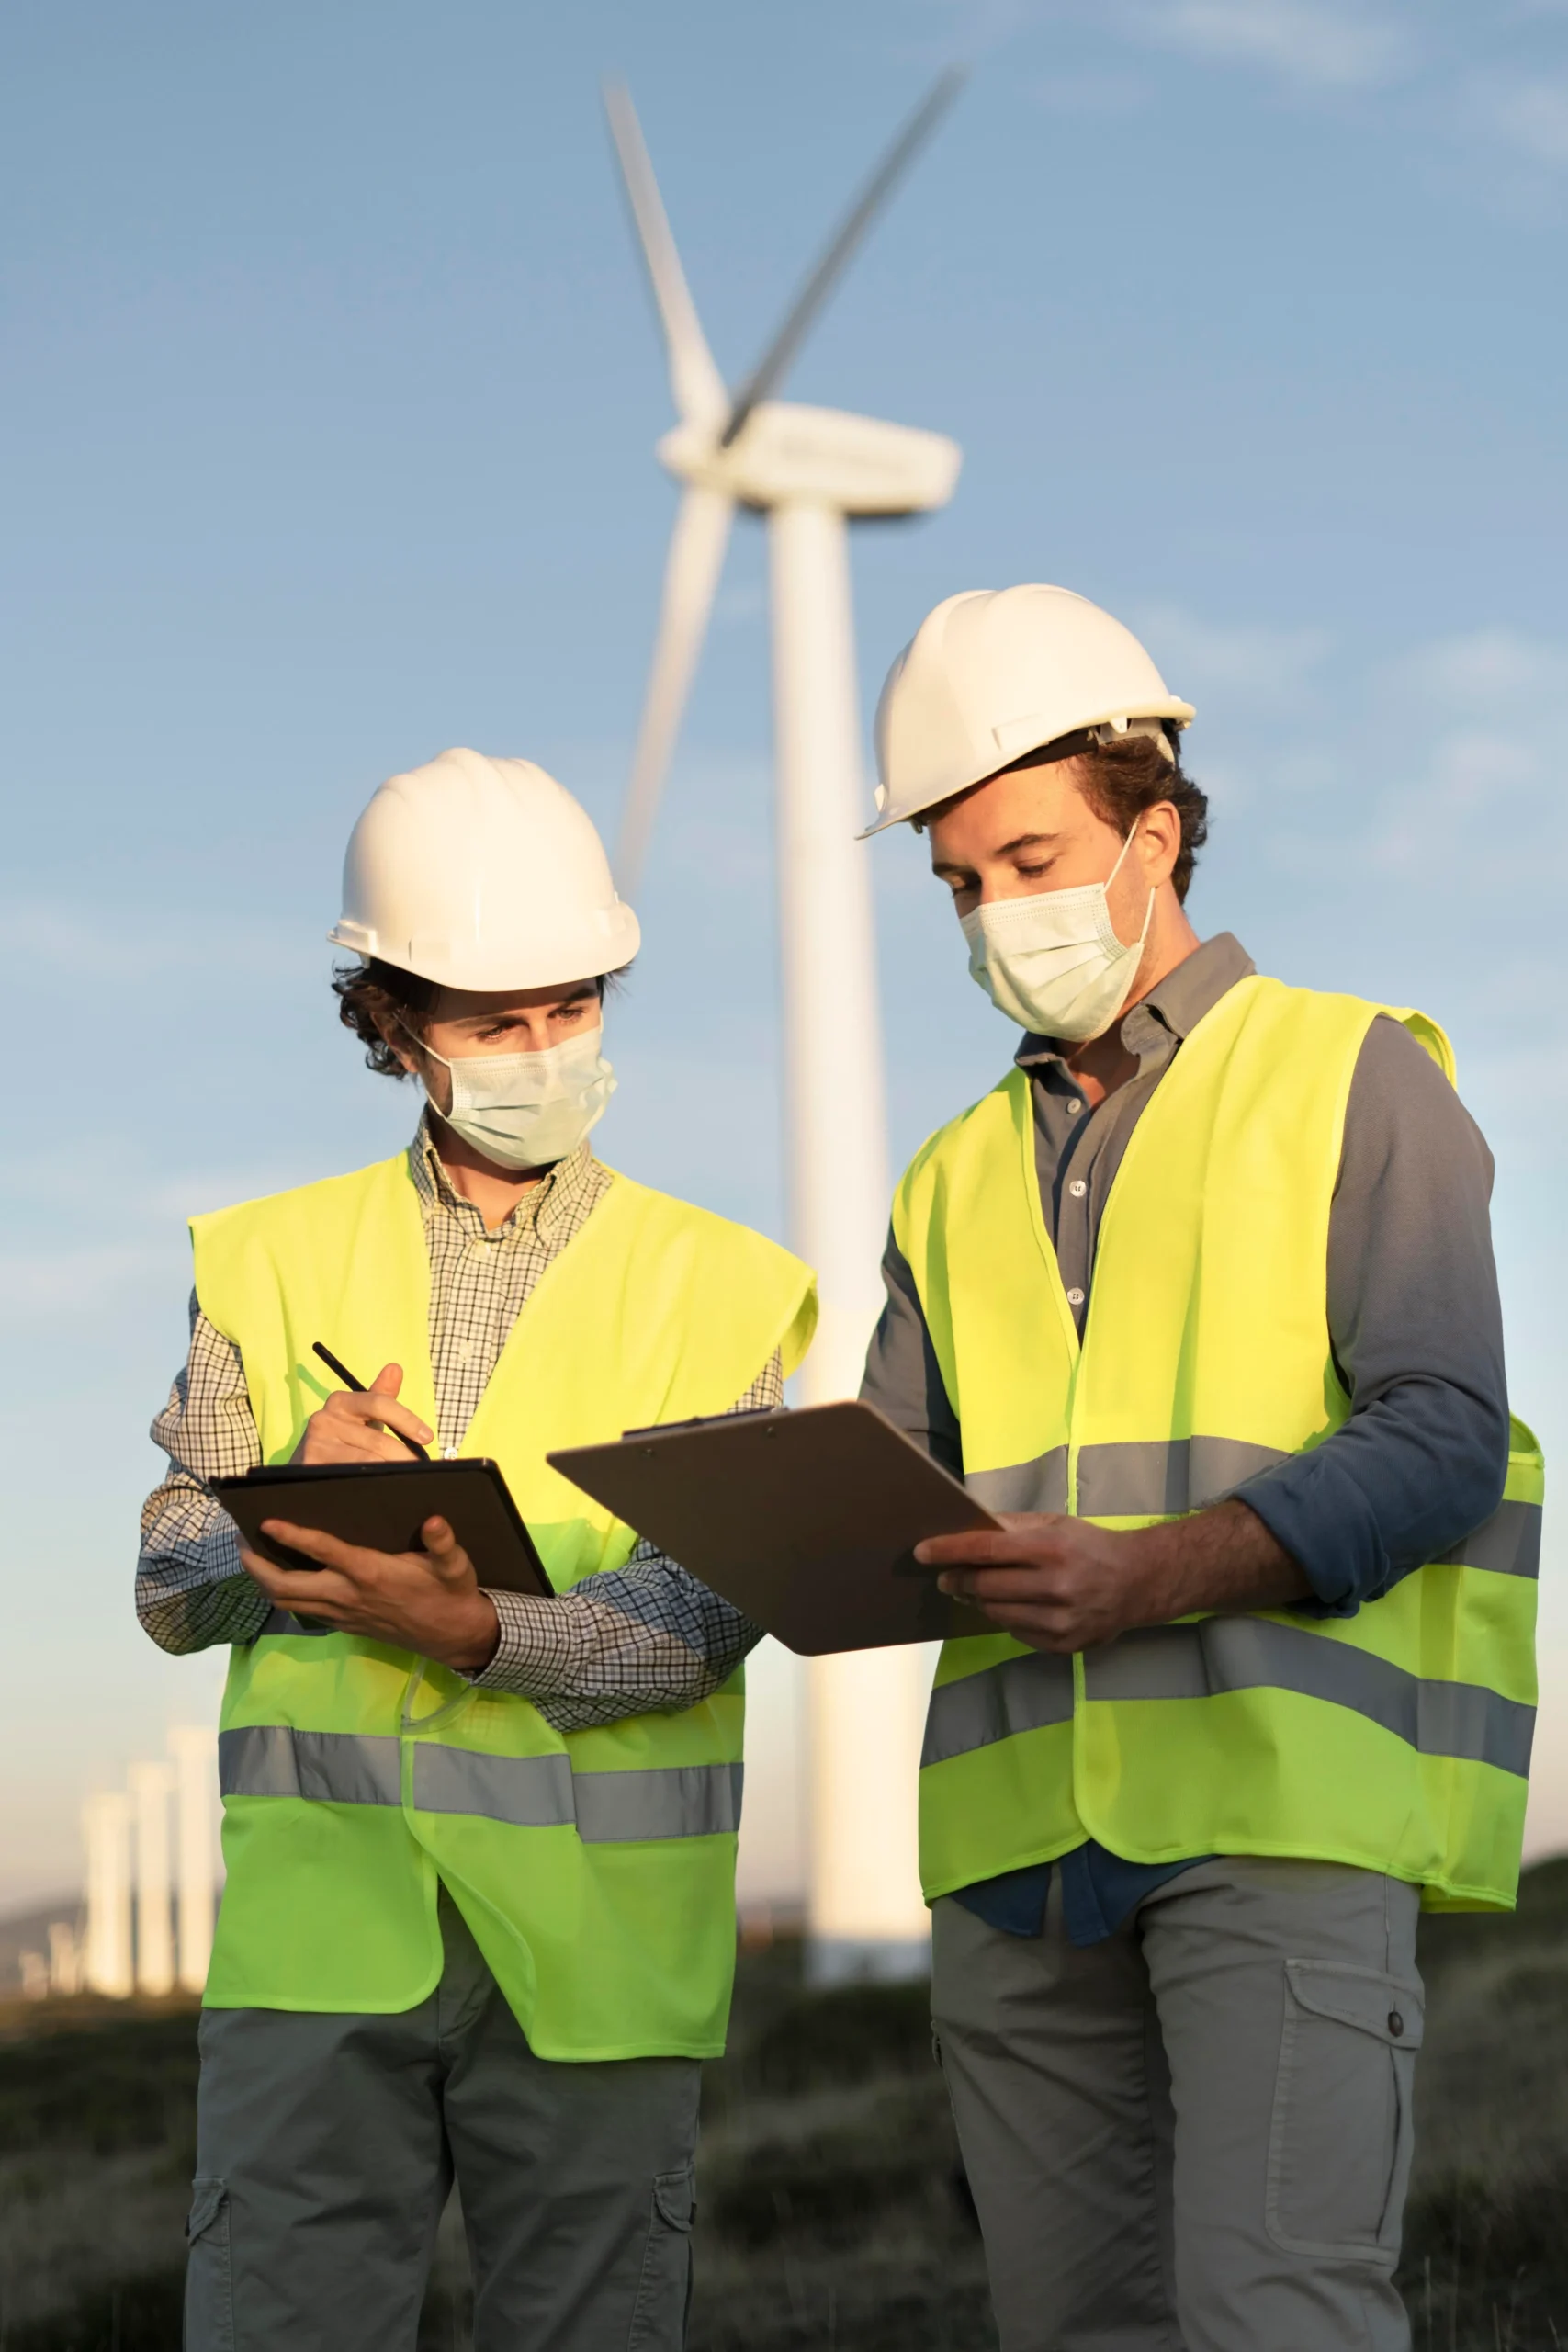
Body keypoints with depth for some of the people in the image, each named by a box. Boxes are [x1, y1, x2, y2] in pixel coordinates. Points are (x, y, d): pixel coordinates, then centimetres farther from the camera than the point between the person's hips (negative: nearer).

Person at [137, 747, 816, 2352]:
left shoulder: (715, 1286, 8)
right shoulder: (273, 1260, 13)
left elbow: (699, 1615, -4)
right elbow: (170, 1587, 11)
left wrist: (481, 1631, -22)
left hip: (591, 1929, 0)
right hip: (321, 1911, 1)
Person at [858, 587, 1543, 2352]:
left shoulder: (1354, 1078, 7)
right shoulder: (959, 1181, 23)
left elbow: (1441, 1441, -5)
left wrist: (1154, 1571, -20)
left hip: (1279, 1791, -5)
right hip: (1019, 1822, 5)